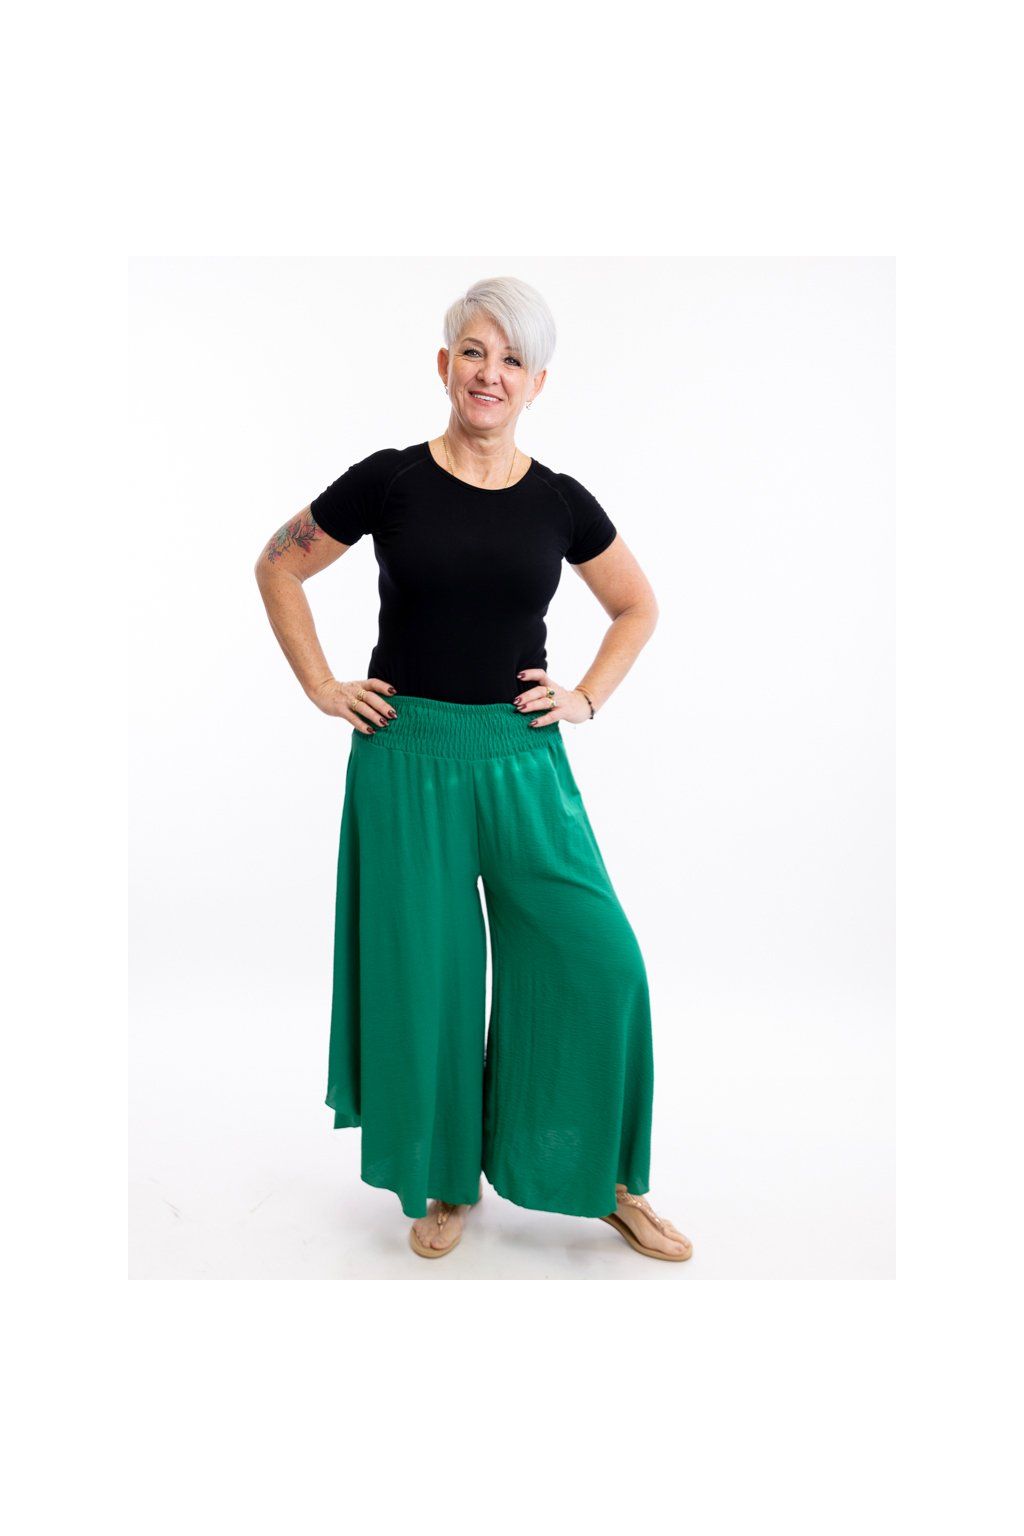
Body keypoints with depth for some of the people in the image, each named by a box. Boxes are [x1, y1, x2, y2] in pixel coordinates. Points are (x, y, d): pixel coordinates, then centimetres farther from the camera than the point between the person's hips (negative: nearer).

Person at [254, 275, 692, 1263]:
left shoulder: (559, 502, 3)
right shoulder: (390, 480, -2)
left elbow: (638, 606, 17)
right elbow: (277, 567, 8)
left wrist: (588, 698, 5)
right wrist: (322, 688, 2)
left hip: (522, 757, 2)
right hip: (407, 756, -1)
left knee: (598, 958, -3)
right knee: (423, 972, 7)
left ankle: (608, 1180, 20)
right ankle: (445, 1181, 29)